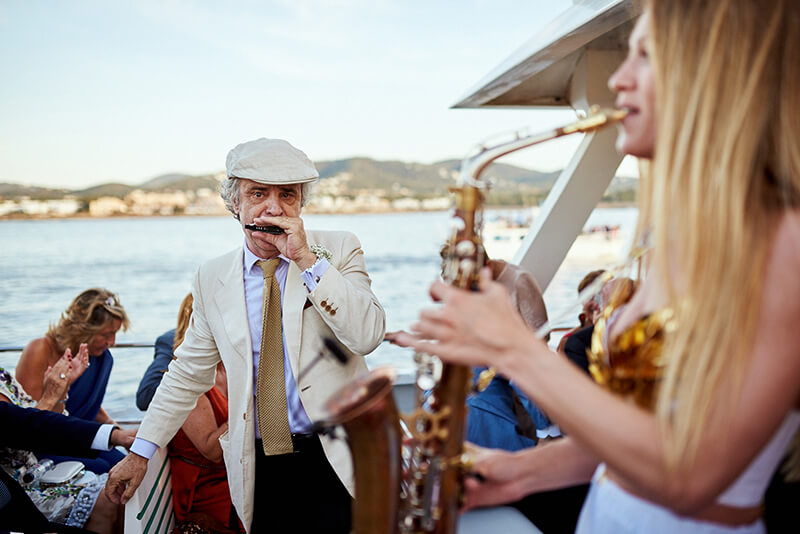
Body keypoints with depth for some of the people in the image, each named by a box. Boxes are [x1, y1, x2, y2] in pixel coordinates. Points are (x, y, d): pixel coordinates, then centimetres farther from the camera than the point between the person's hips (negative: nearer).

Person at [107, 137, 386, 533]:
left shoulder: (338, 250, -1)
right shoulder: (212, 278, 6)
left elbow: (368, 336, -15)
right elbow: (188, 373, 13)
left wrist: (307, 260, -19)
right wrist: (140, 453, 12)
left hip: (337, 461, -2)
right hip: (260, 469, 2)